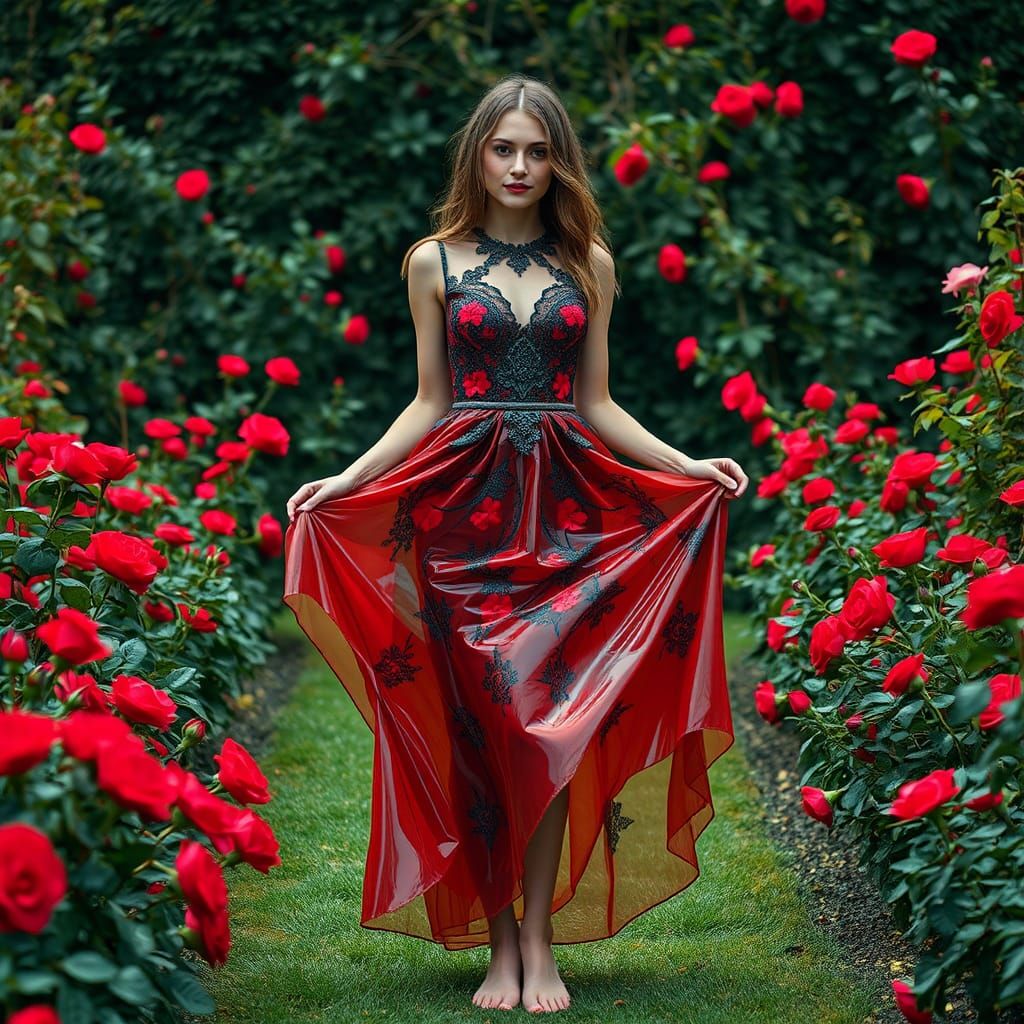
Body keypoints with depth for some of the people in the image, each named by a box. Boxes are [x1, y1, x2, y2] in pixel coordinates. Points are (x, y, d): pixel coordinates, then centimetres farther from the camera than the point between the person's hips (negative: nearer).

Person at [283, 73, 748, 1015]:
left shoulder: (588, 265, 10)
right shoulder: (435, 263, 7)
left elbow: (598, 406, 11)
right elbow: (428, 404, 8)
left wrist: (691, 465, 1)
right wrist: (346, 481, -3)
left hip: (567, 510, 1)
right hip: (466, 510, -1)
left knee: (554, 724, -5)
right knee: (481, 725, -3)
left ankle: (539, 941, 1)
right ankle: (500, 943, 3)